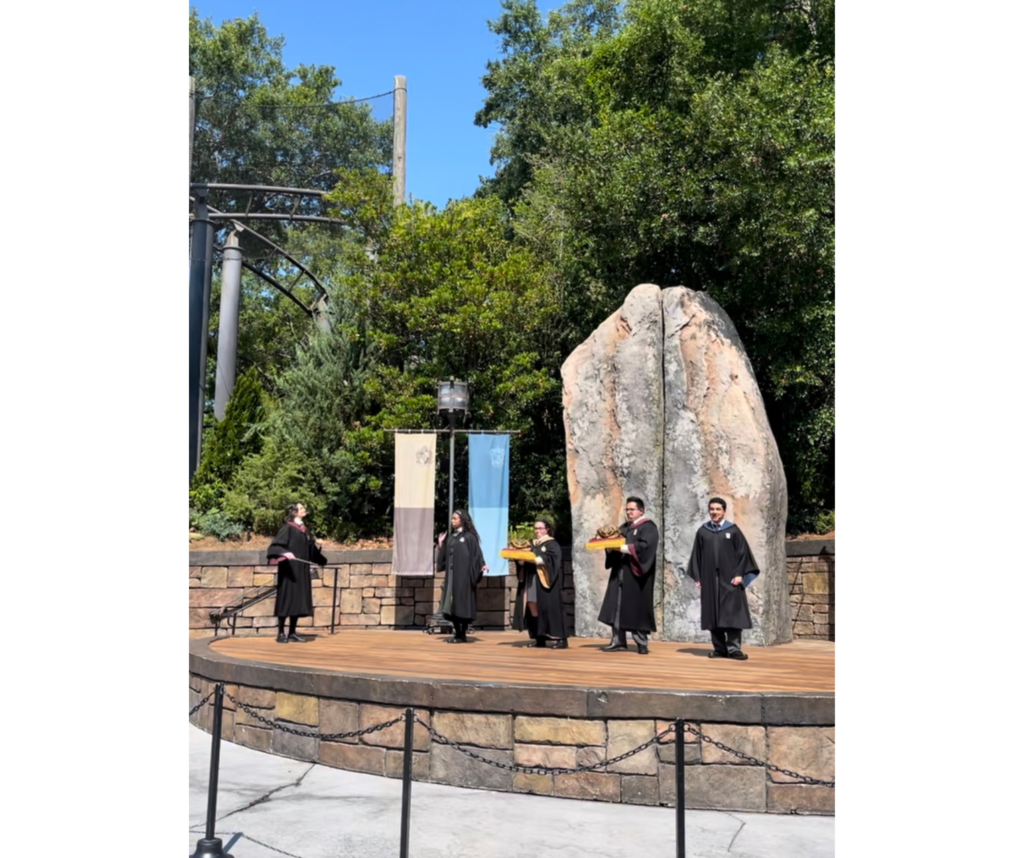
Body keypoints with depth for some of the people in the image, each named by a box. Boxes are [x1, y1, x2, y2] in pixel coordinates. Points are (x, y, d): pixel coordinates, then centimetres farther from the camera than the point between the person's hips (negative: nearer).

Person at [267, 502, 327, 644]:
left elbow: (310, 551, 20)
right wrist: (284, 553, -33)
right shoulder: (287, 528, -7)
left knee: (299, 600, 6)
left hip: (302, 570, 7)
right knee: (287, 599, -5)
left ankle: (292, 632, 13)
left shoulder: (305, 530, 14)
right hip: (289, 569, -7)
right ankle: (281, 633, 2)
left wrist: (316, 546, 1)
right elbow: (275, 545, -16)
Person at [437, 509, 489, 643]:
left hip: (463, 575, -7)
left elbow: (476, 554, -11)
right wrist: (441, 545, 4)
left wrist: (482, 565, -23)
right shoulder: (450, 536, 14)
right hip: (451, 575, 7)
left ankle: (462, 635, 2)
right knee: (452, 604, 6)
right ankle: (457, 633, 13)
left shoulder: (469, 537, -5)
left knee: (462, 603, -4)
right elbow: (445, 556, 14)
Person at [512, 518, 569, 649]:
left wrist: (537, 559, -25)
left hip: (544, 581, -6)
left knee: (548, 608, -9)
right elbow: (522, 556, 15)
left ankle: (560, 638, -6)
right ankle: (539, 638, 9)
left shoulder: (552, 544, 1)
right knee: (532, 607, 1)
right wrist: (520, 560, -7)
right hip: (530, 581, 6)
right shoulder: (531, 544, 20)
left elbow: (551, 559, -15)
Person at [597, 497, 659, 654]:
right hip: (620, 574, 7)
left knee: (637, 609, -5)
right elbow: (615, 543, 15)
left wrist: (623, 548, -23)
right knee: (617, 607, 2)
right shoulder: (624, 528, 20)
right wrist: (610, 546, -8)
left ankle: (641, 643, 3)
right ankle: (617, 641, 5)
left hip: (635, 576, -7)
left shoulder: (648, 527, -3)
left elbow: (644, 546, -19)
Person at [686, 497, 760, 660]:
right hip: (710, 579, 2)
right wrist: (697, 577, 4)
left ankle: (733, 648, 0)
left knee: (732, 613, -4)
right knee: (713, 614, 3)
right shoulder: (702, 531, 8)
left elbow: (743, 552, 1)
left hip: (729, 578, -2)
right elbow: (696, 555, 9)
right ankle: (719, 648, 9)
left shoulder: (733, 530, 2)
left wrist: (739, 574, -7)